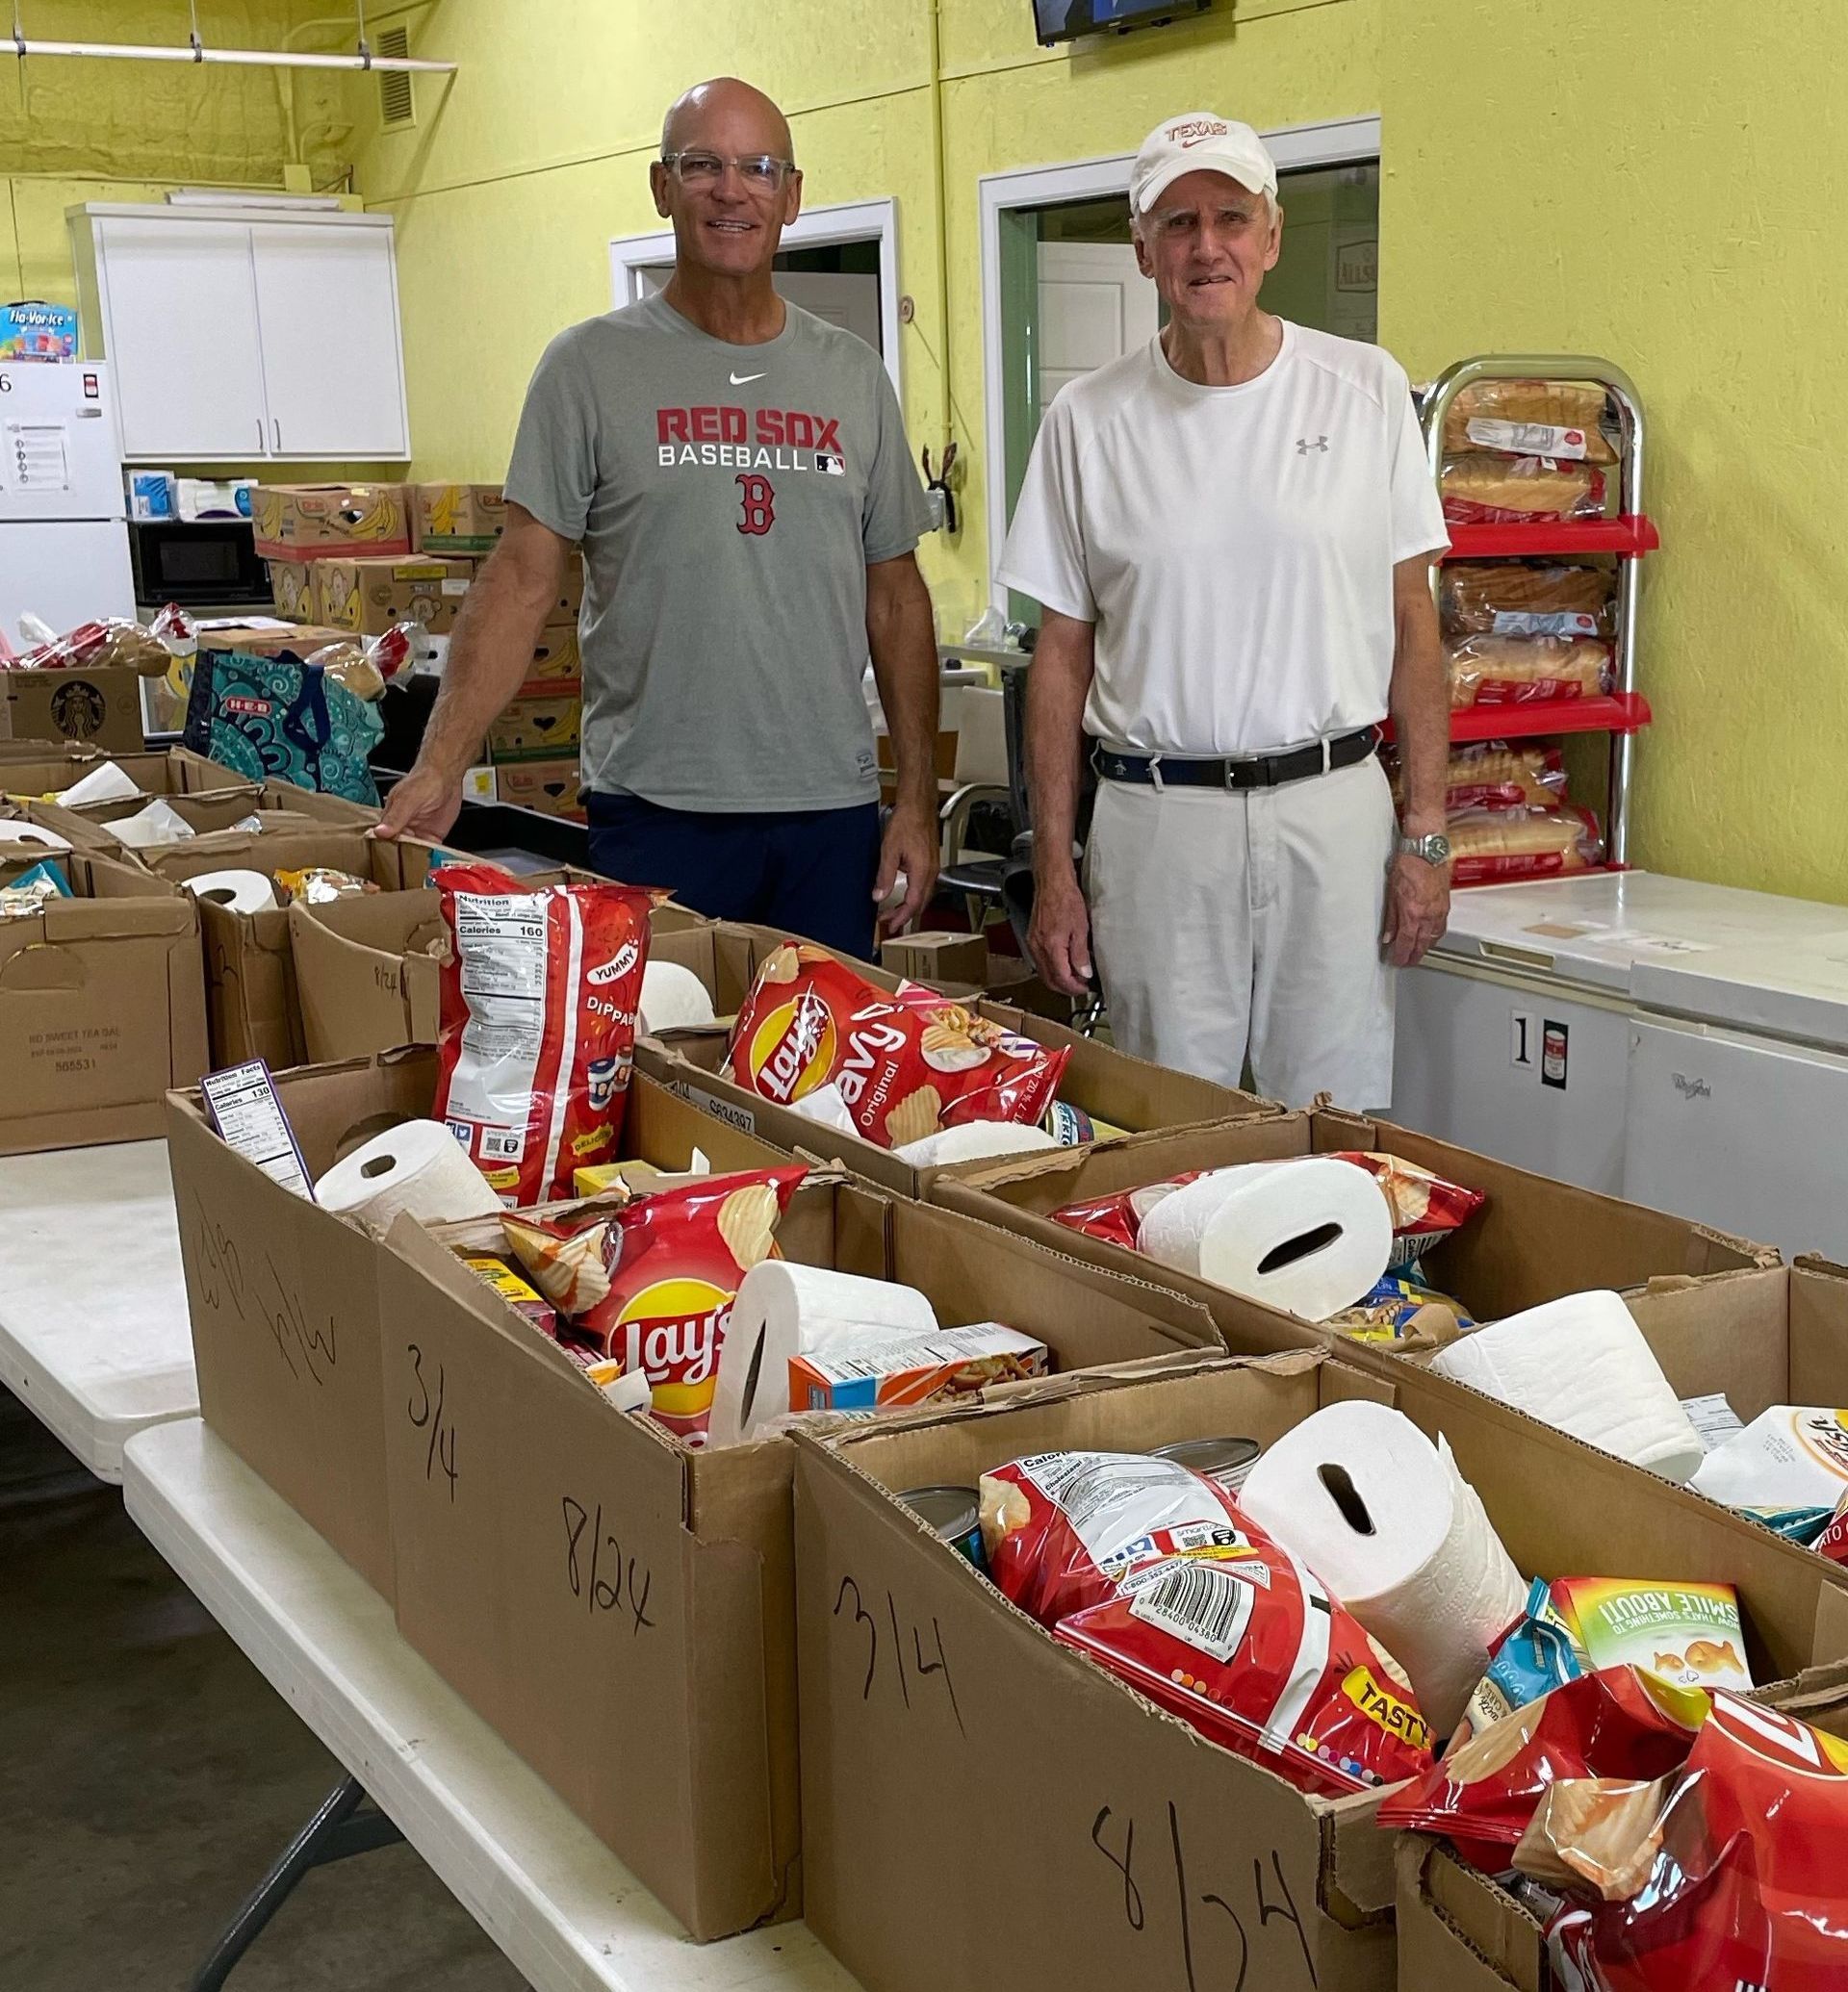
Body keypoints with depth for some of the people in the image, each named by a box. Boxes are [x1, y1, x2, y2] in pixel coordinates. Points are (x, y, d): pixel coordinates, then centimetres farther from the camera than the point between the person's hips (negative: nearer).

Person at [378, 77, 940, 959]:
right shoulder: (591, 365, 0)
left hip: (831, 813, 3)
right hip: (655, 812, -3)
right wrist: (439, 766, -16)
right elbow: (523, 578, -4)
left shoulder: (853, 375, 9)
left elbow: (895, 594, 11)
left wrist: (918, 796, 6)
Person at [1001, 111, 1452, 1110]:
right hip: (1154, 814, 0)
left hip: (1334, 805, 0)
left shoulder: (1366, 389, 3)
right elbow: (1062, 652, 5)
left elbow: (1411, 617, 5)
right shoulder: (1088, 419, 3)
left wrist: (1425, 830, -1)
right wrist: (1052, 867, 1)